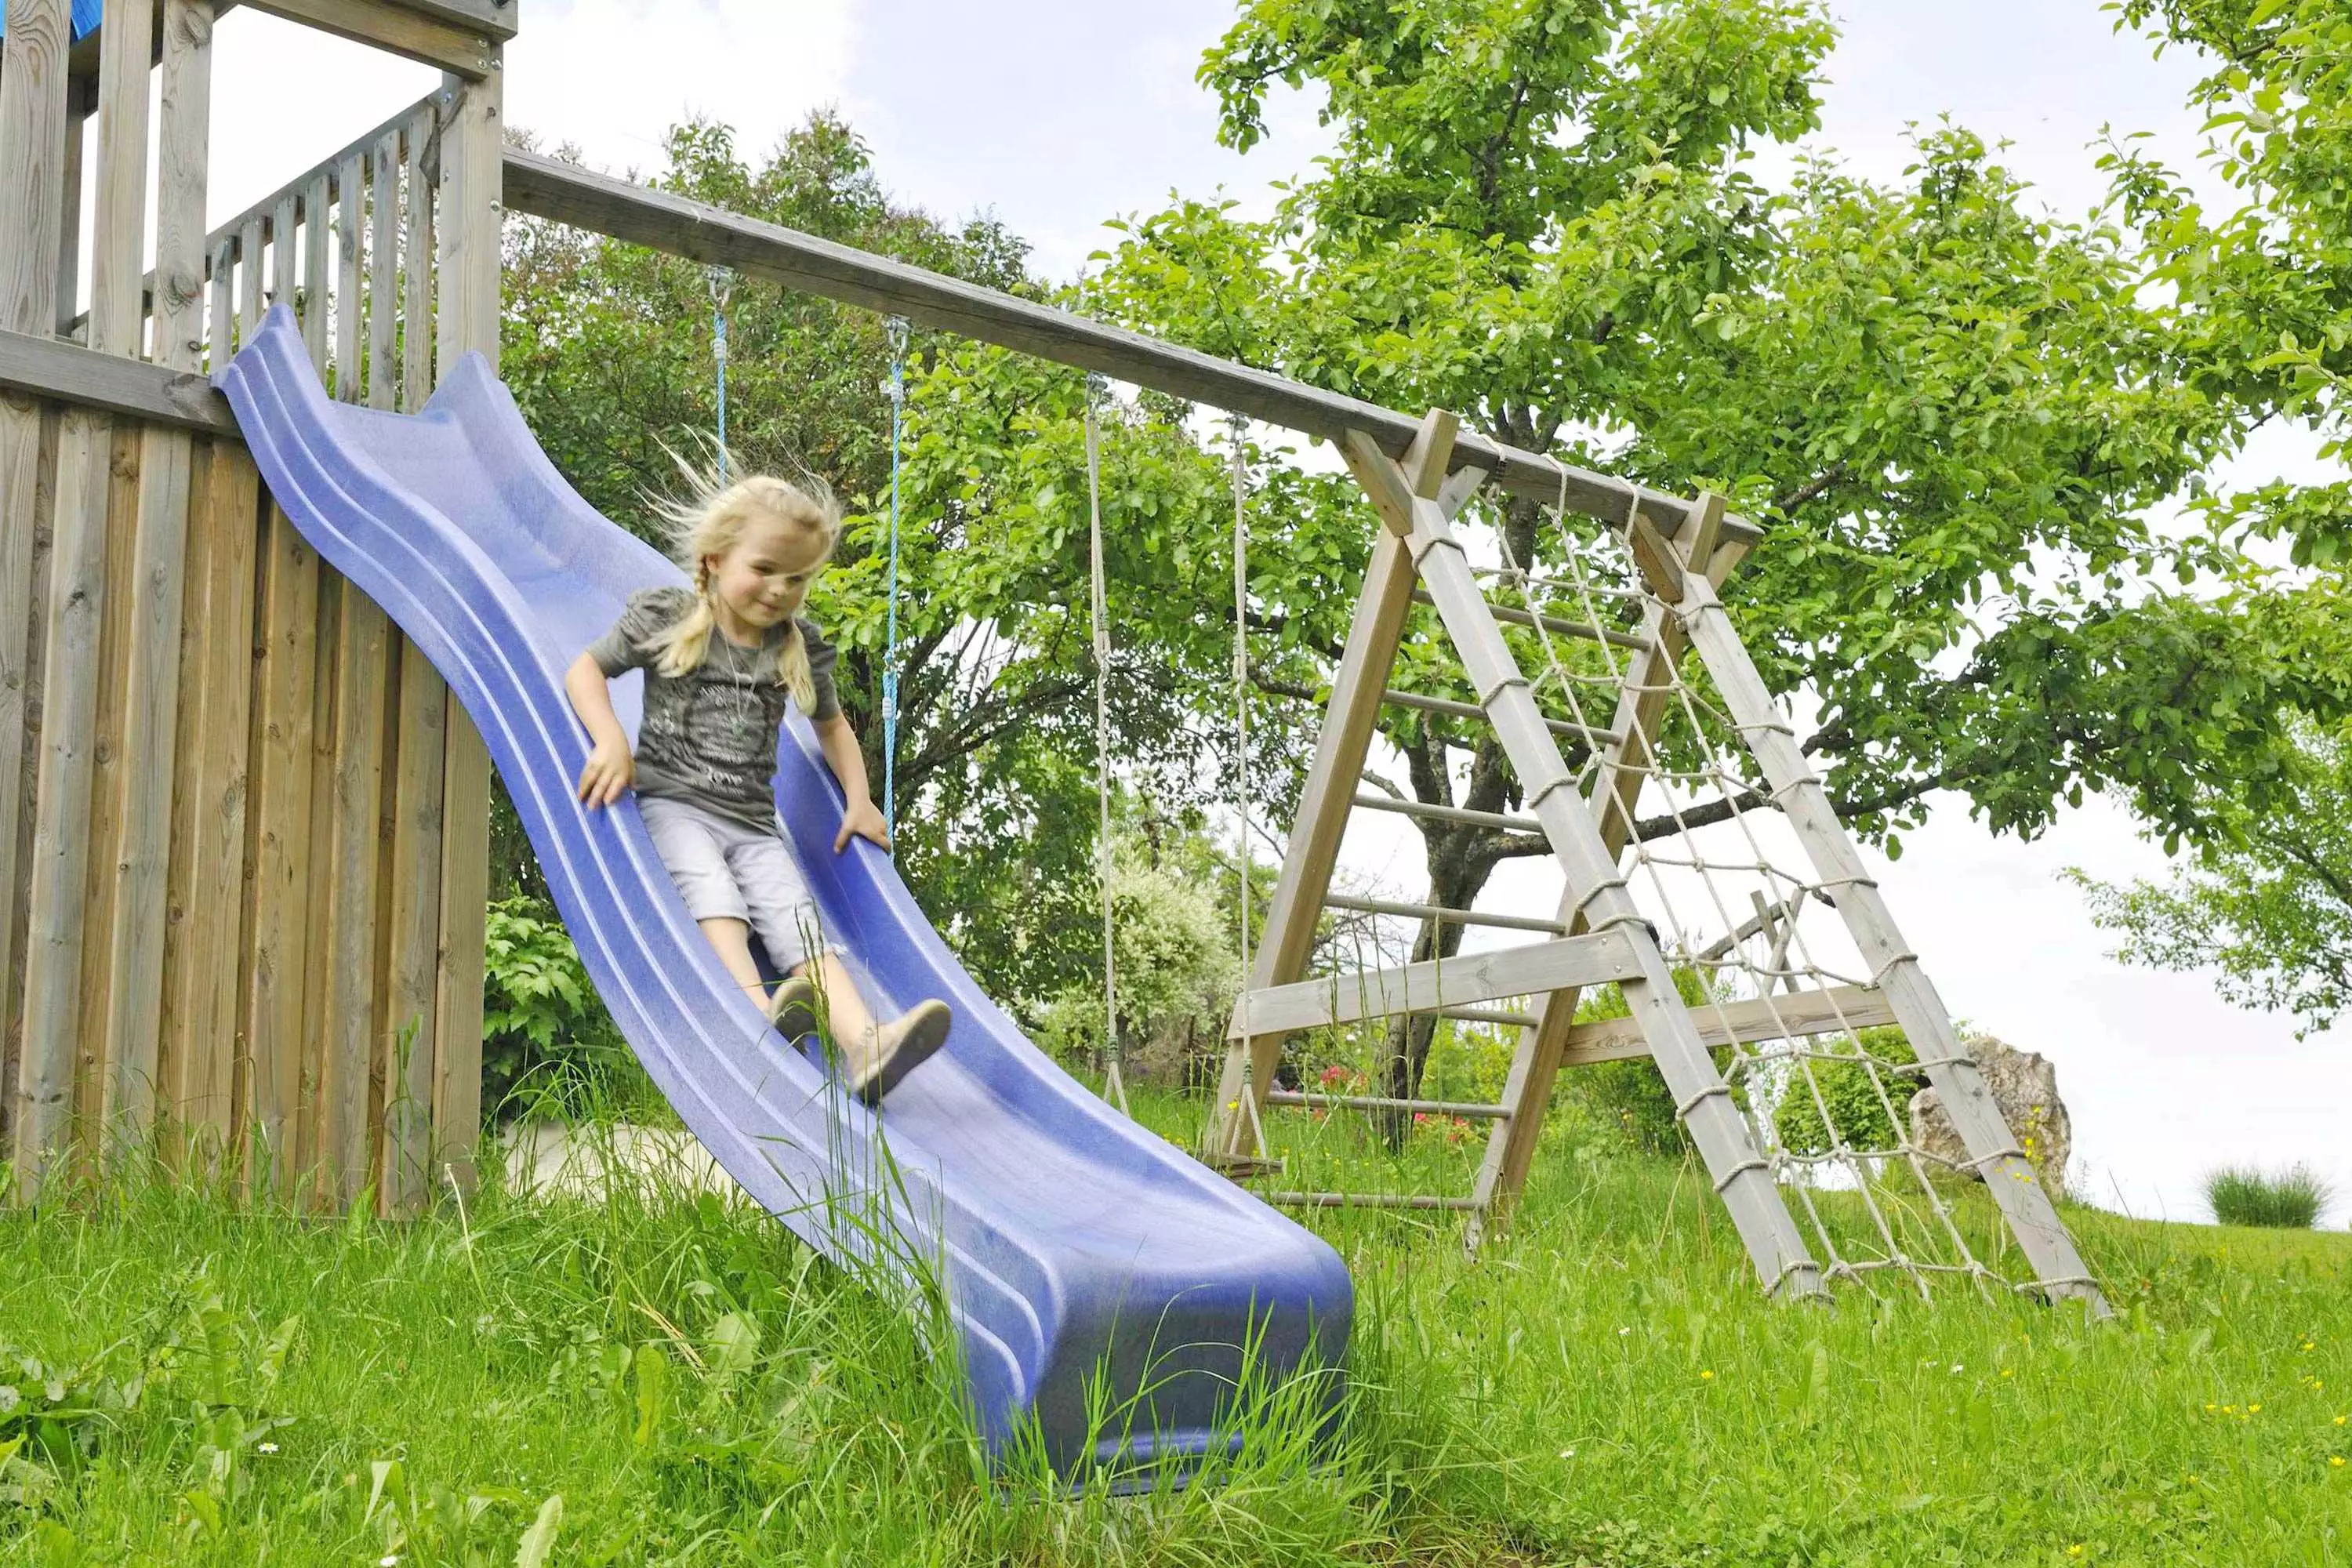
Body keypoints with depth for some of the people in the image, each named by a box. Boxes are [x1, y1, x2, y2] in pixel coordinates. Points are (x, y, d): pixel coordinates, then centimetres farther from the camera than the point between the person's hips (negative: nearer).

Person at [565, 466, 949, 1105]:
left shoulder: (800, 649, 11)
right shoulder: (666, 619, 2)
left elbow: (831, 723, 26)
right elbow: (585, 669, 4)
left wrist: (858, 799, 12)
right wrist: (611, 741, -15)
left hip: (753, 821, 3)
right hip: (671, 802, -3)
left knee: (800, 924, -21)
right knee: (713, 893, -34)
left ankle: (865, 1044, -45)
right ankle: (761, 1010, -59)